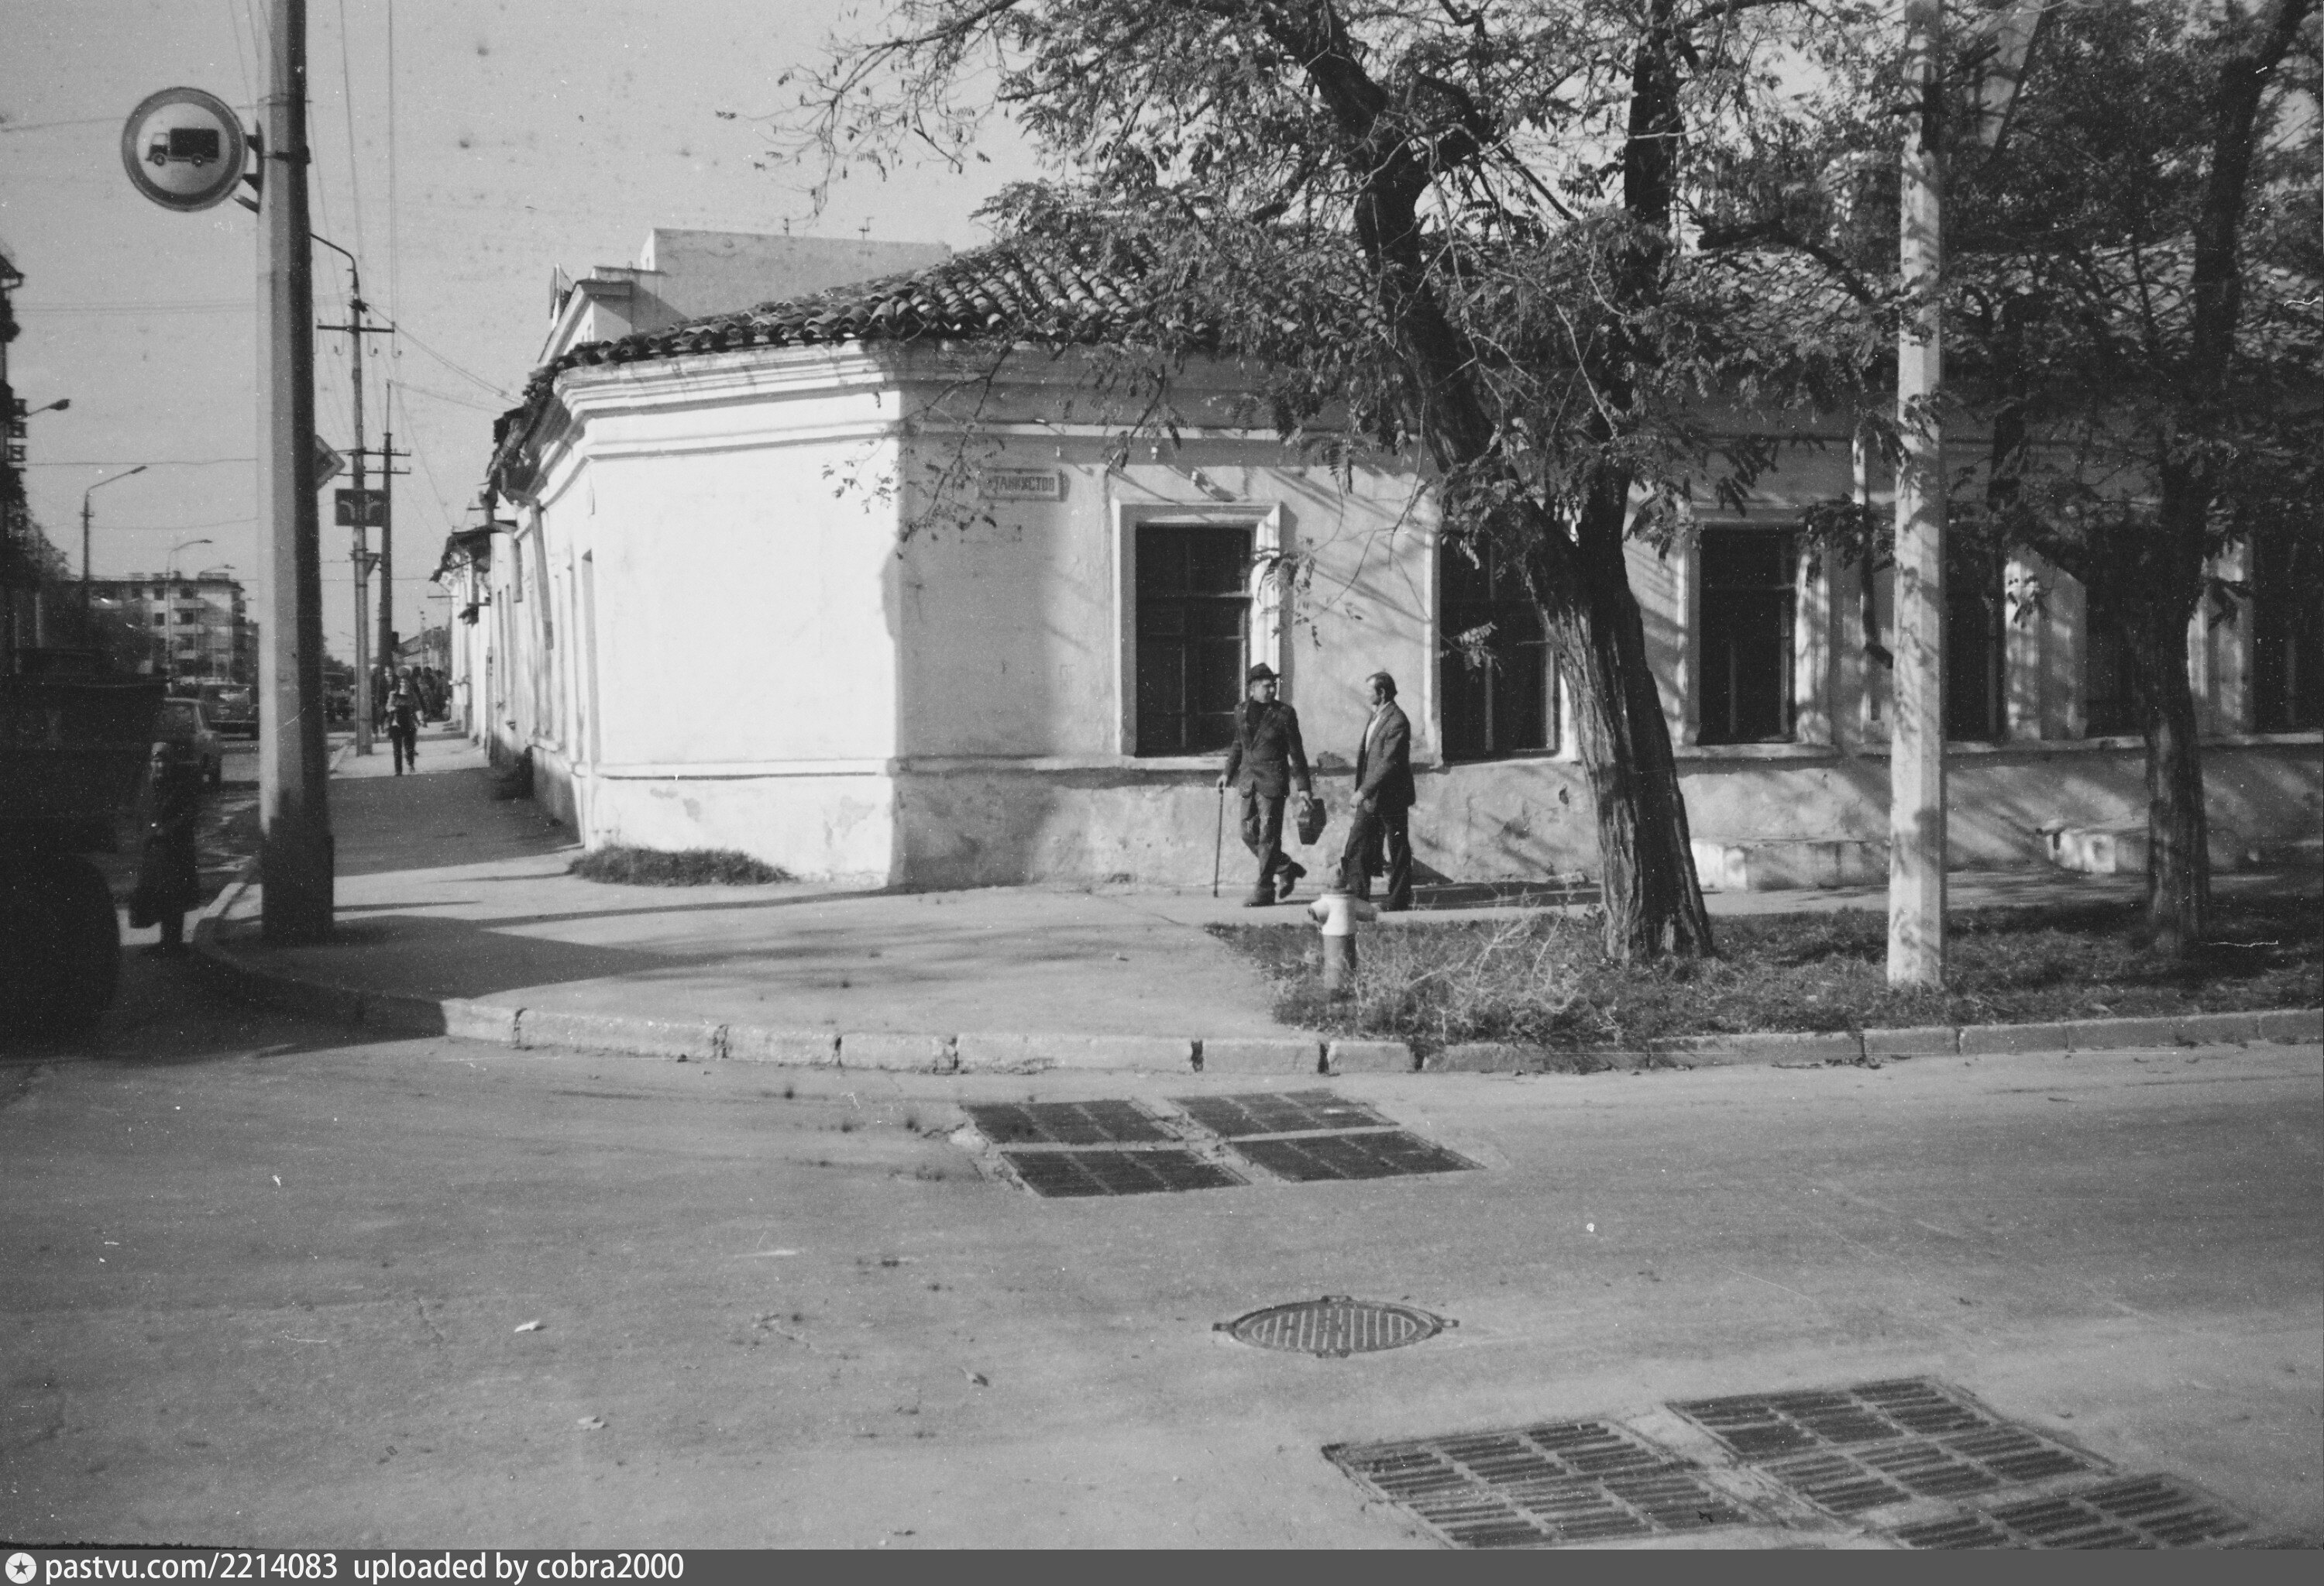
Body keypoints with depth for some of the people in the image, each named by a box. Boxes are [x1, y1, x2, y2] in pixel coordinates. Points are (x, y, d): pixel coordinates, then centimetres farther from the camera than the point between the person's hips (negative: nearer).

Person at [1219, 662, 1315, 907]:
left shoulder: (1284, 713, -6)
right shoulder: (1241, 712, 7)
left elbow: (1296, 751, -3)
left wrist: (1303, 786, -4)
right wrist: (1228, 772, 17)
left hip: (1272, 781, -5)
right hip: (1249, 781, 5)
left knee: (1268, 835, -5)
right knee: (1249, 834, 7)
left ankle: (1264, 890, 1)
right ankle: (1287, 868, 26)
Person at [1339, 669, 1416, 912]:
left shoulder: (1397, 722, -18)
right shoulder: (1376, 716, 12)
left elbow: (1389, 763, -23)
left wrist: (1364, 790, -23)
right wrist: (1362, 790, 18)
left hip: (1390, 798, -9)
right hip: (1369, 796, 9)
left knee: (1397, 850, 3)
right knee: (1357, 843, 4)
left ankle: (1398, 900, 10)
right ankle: (1356, 893, 7)